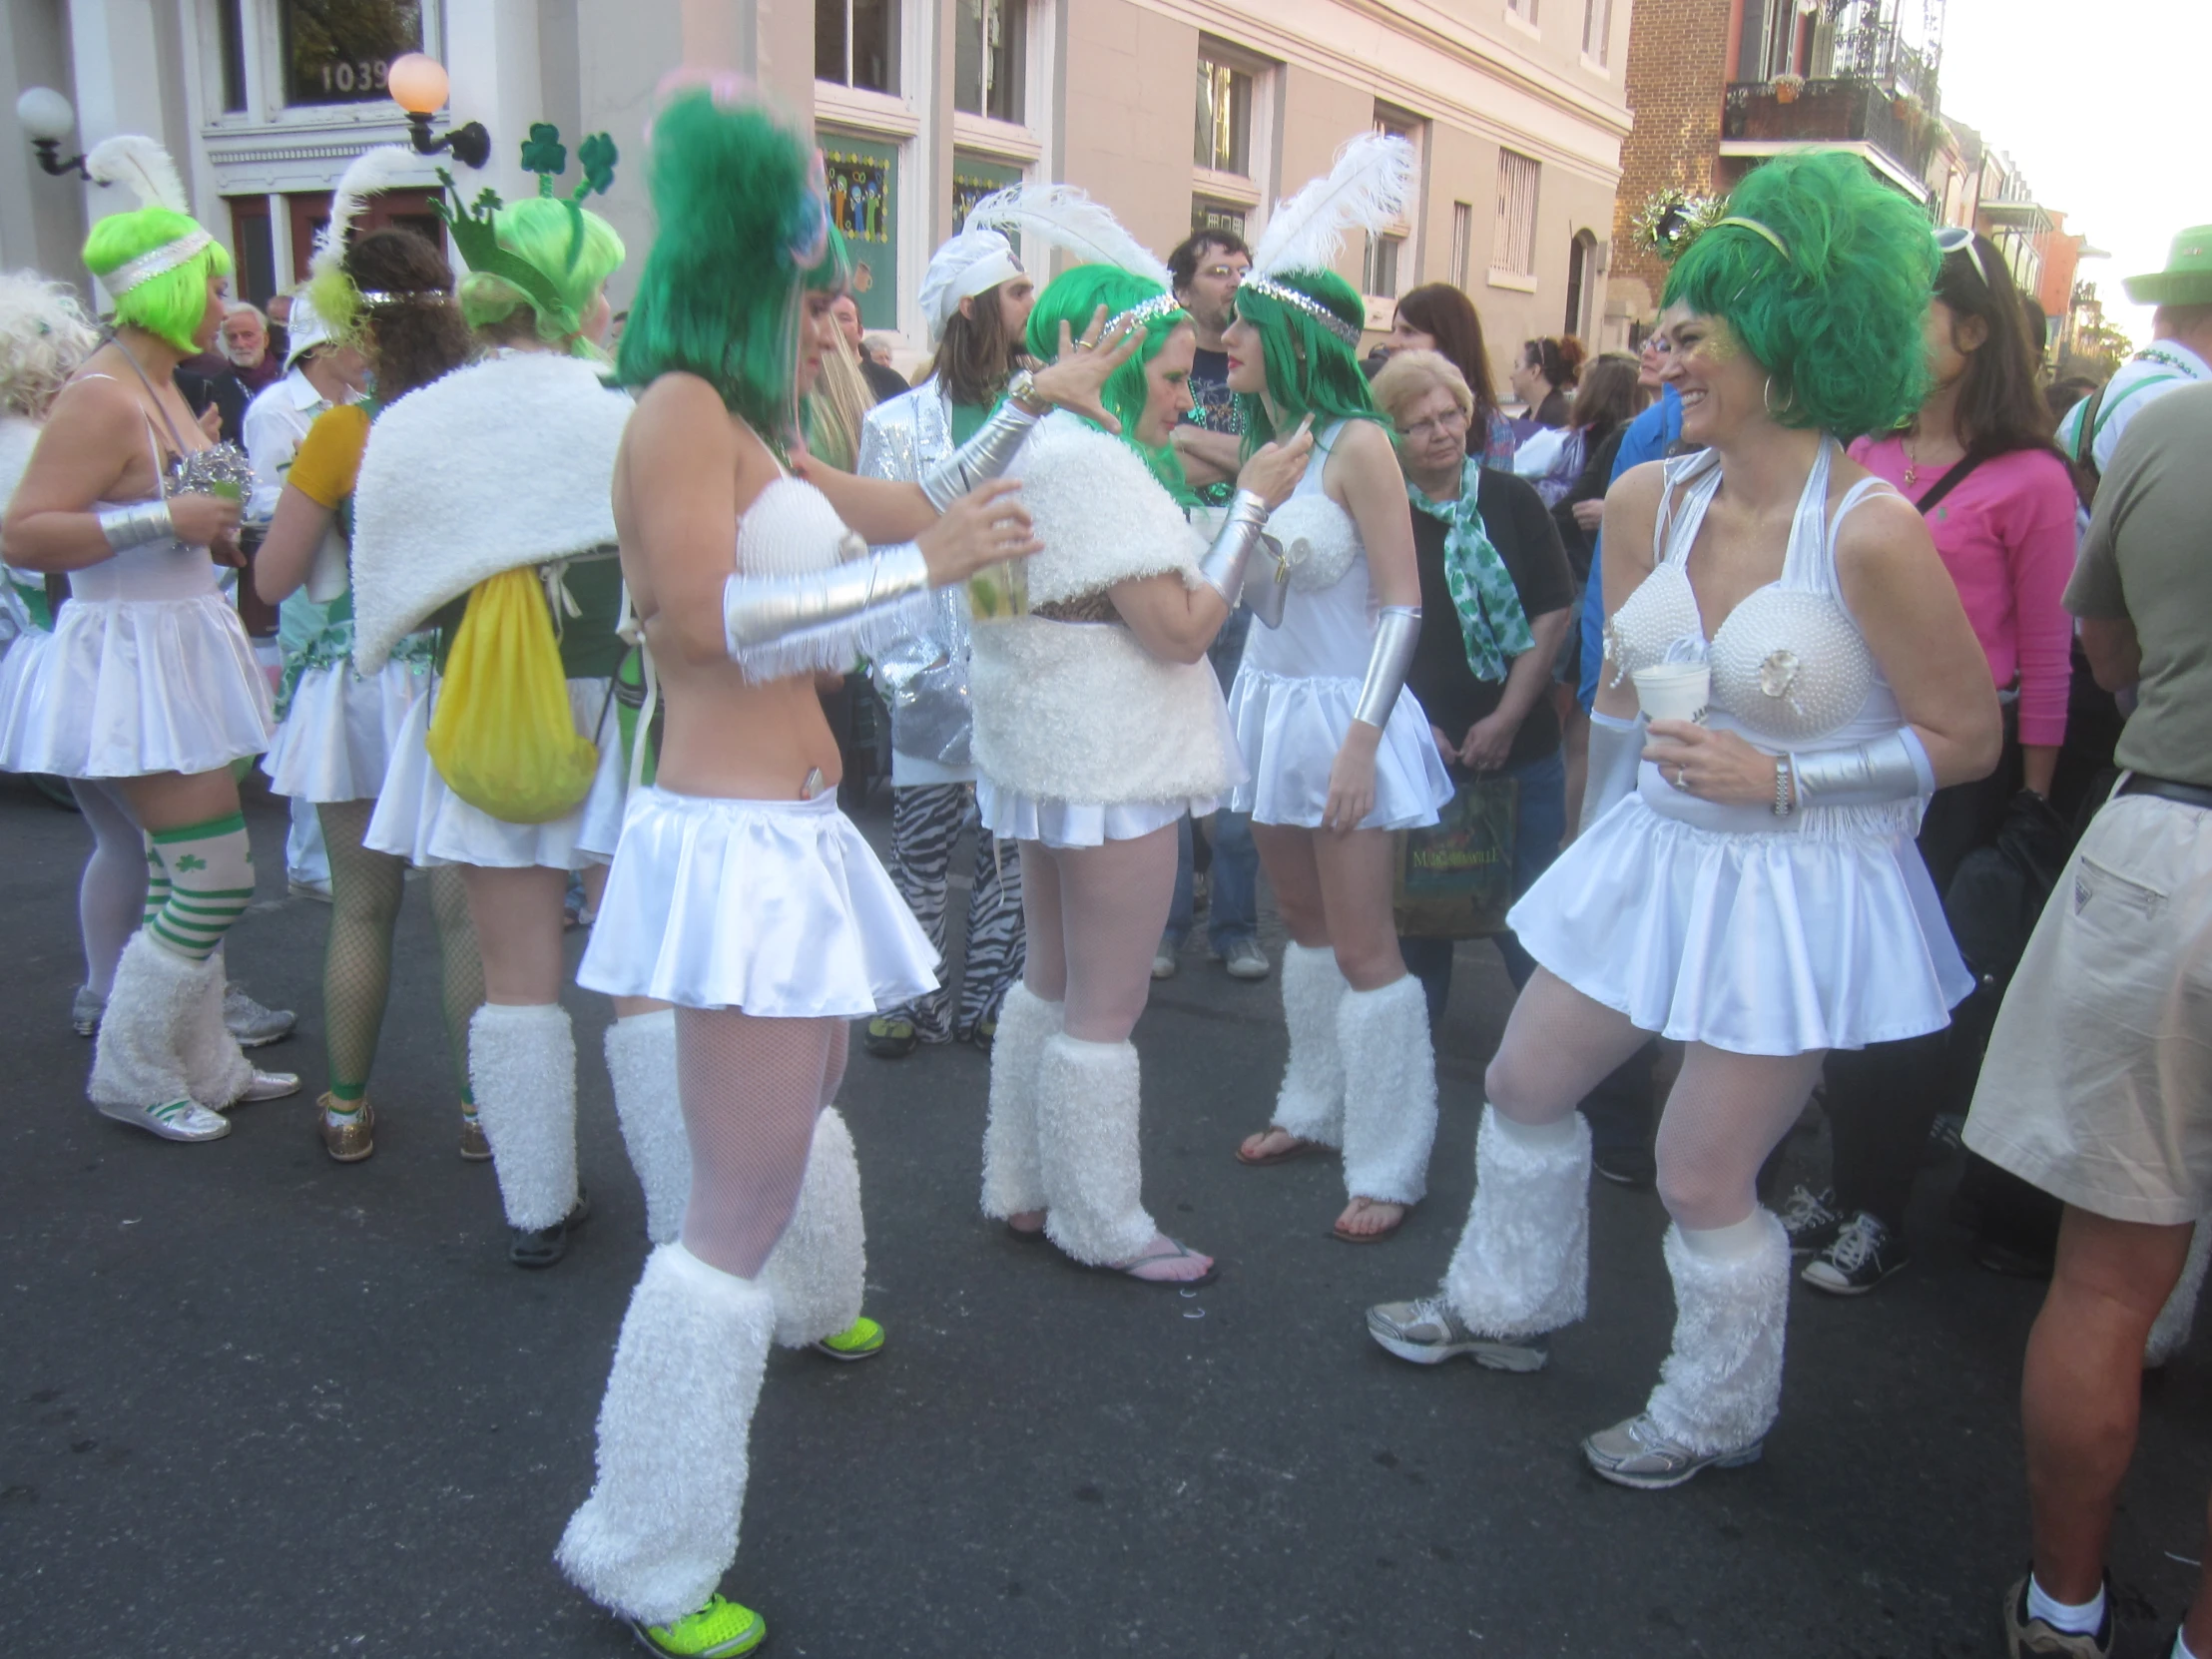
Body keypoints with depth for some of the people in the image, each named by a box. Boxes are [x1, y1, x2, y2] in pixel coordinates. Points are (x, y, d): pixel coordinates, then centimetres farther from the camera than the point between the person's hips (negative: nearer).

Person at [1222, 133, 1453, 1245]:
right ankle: (1317, 1110, 33)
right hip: (1270, 702, 8)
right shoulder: (1262, 442, 7)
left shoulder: (1355, 444, -14)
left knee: (1362, 946, -3)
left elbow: (1403, 604, -16)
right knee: (1302, 923, 17)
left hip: (1342, 711, -7)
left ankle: (1389, 1165, 9)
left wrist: (1361, 739, -19)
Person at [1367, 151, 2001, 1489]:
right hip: (1657, 857, 7)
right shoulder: (1651, 502, -1)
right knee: (1526, 1081, 16)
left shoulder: (1872, 529, -20)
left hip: (1799, 886, -7)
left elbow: (1967, 736, -13)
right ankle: (1508, 1304, 44)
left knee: (1702, 1177, 2)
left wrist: (1780, 780, -22)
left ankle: (1719, 1416, 31)